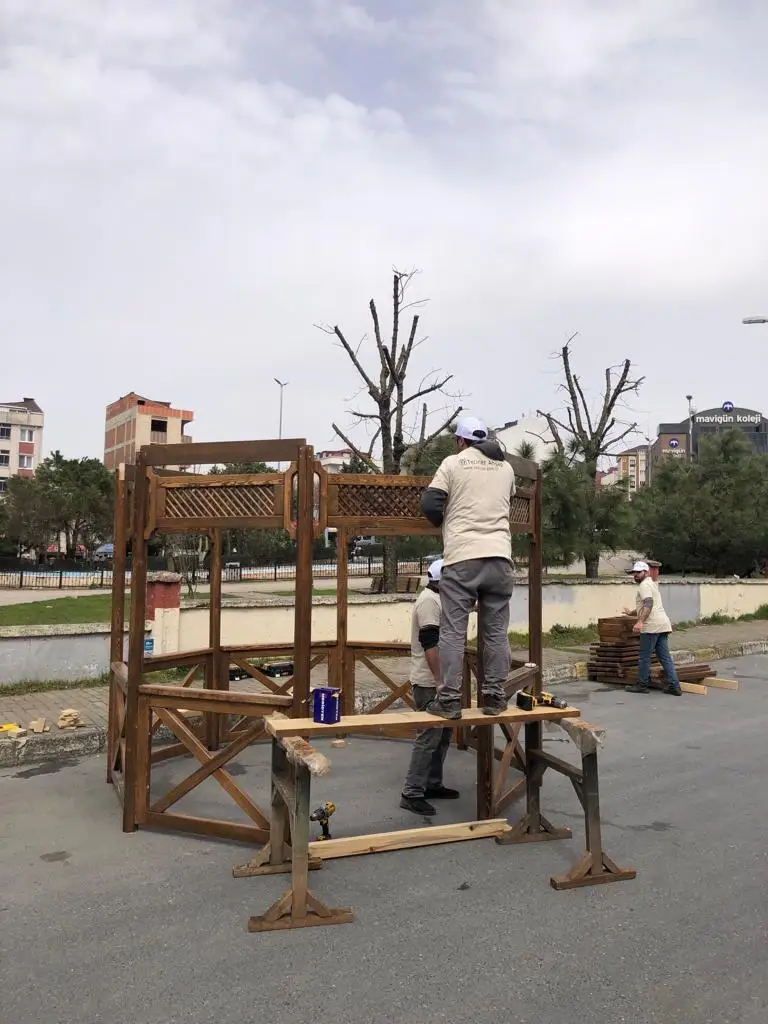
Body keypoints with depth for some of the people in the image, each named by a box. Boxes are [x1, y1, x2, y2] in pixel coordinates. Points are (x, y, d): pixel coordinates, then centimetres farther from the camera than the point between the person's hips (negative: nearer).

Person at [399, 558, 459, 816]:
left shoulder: (435, 599, 16)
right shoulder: (429, 600, -17)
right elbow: (430, 644, -23)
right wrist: (440, 681, -22)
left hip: (437, 681, 10)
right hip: (430, 683, -10)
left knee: (442, 735, 15)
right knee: (428, 738, -7)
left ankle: (433, 785, 24)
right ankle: (411, 794, -2)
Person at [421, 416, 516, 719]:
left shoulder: (453, 462, 4)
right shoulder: (506, 467, 17)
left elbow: (429, 504, -2)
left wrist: (444, 522, 17)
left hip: (461, 558, -4)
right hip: (499, 557, 4)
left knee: (453, 632, 0)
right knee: (496, 632, 9)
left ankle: (449, 700, 0)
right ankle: (494, 697, 13)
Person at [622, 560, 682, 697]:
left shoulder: (644, 585, -5)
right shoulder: (651, 584, 26)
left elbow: (648, 604, -22)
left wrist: (640, 621, -31)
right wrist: (632, 612, 56)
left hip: (652, 626, -10)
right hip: (662, 625, 10)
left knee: (645, 657, 0)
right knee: (665, 657, 8)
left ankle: (642, 685, 6)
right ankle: (674, 686, 5)